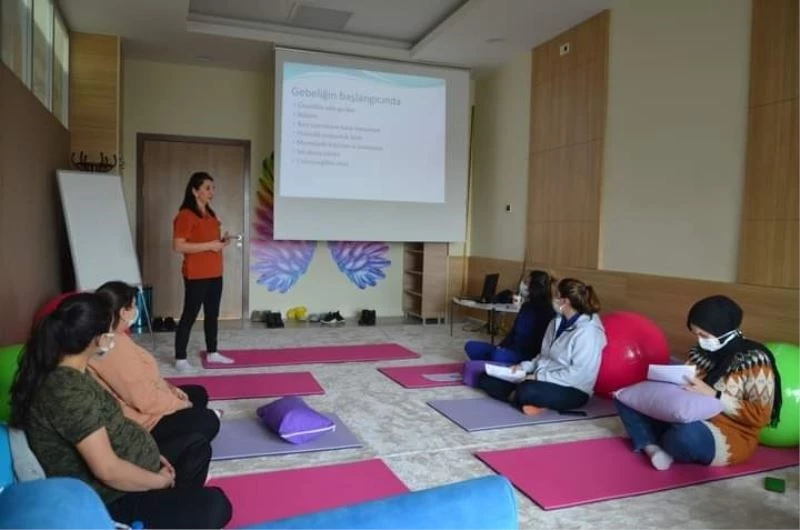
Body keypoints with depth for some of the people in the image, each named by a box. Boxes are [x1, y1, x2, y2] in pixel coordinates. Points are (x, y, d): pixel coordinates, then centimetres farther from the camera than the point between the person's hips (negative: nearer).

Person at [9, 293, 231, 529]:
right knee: (214, 506, -16)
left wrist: (147, 452, 6)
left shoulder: (67, 375, 1)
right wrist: (159, 480, -14)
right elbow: (108, 470, -29)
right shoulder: (68, 391, -29)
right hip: (106, 502, -10)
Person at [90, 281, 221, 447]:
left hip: (138, 404, 10)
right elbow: (146, 400, -28)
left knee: (198, 393, 18)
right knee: (209, 421, -7)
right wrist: (182, 405, -13)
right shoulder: (116, 348, -30)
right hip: (139, 422, -10)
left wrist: (171, 389, 4)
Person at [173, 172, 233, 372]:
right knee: (190, 315, -2)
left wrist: (222, 241, 4)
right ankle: (180, 358, 8)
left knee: (212, 314, 14)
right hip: (196, 275, -8)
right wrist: (209, 245, -20)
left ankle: (212, 353, 25)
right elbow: (178, 246, -19)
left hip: (215, 274, 8)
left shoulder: (210, 214, 15)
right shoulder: (185, 215, -12)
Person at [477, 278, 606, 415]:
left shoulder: (587, 331, -18)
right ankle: (524, 401, -18)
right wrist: (524, 366, 1)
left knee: (526, 391, -40)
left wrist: (539, 377, -22)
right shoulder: (557, 323, 9)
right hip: (541, 379, 9)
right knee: (486, 379, -3)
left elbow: (578, 374, -23)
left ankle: (516, 396, -9)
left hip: (572, 390, -9)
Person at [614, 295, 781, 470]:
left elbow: (759, 416, -15)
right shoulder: (702, 352, 7)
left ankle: (652, 444, -7)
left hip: (730, 438, -7)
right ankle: (653, 449, -22)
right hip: (686, 421, 7)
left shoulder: (755, 361, -10)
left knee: (686, 433, -41)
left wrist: (713, 395, -23)